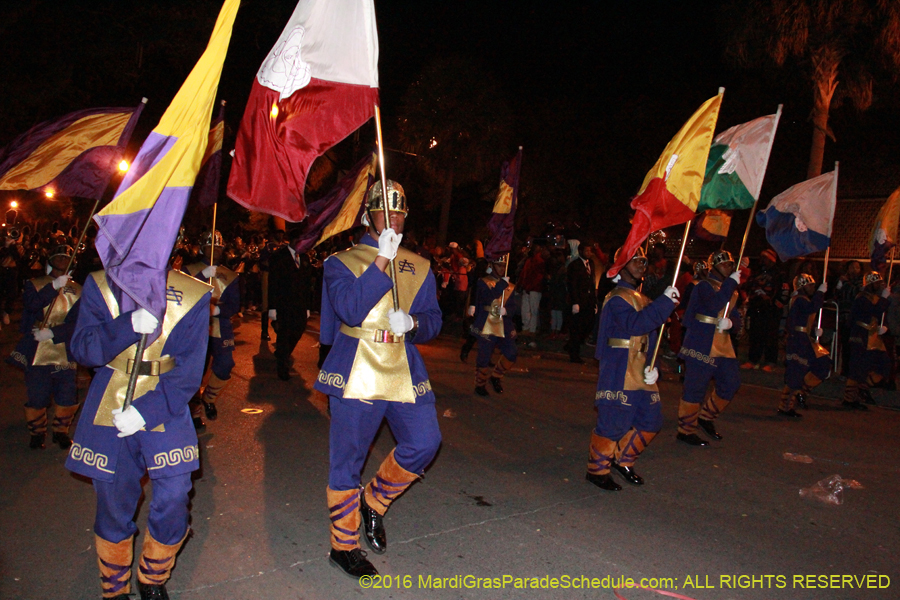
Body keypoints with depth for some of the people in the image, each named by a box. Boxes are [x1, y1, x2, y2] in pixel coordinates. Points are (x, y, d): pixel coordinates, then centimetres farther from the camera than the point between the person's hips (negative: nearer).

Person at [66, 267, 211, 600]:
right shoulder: (99, 287, 1)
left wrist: (146, 411, -17)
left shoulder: (192, 296, -5)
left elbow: (188, 370, -8)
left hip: (165, 412, -1)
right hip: (109, 410, 1)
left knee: (173, 501, -1)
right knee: (112, 506, 9)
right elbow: (82, 349, -9)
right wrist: (129, 325, -25)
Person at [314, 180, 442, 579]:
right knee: (347, 460, 3)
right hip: (356, 373, -4)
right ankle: (343, 545, 21)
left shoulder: (419, 267, 13)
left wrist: (412, 323, -12)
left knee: (424, 443, -2)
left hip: (406, 372, 4)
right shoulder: (342, 261, 2)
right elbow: (350, 309, -16)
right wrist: (382, 259, -18)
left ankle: (374, 502, 24)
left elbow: (433, 320, 11)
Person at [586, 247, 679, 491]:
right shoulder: (617, 298, -9)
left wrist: (652, 365, 3)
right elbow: (635, 324, -27)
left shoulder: (642, 299, 20)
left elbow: (651, 336, 18)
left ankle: (623, 461, 29)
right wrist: (665, 302, -28)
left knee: (650, 421, 12)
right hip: (619, 373, -9)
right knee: (614, 422, -8)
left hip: (640, 373, 9)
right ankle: (597, 470, 9)